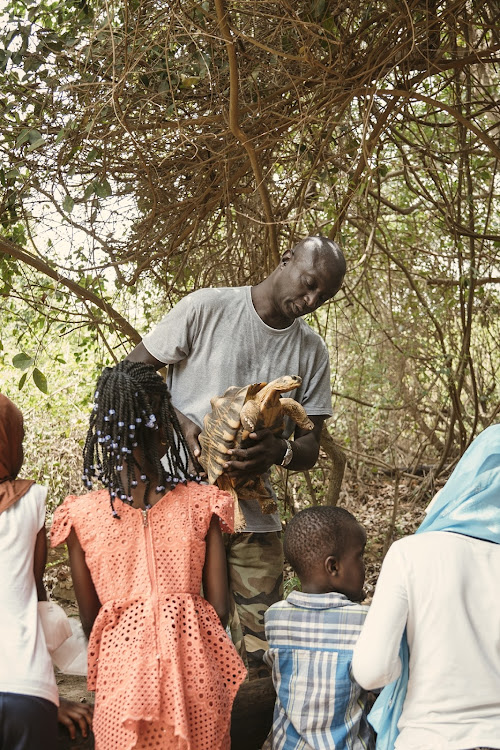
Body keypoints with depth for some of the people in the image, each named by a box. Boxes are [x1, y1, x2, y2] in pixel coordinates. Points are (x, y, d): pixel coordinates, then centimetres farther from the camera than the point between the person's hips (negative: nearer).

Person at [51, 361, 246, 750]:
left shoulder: (80, 515, -8)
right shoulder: (202, 504, -9)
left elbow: (89, 620, 2)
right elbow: (219, 609, -2)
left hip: (122, 678, 0)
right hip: (197, 675, 0)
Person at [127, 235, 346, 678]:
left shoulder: (312, 351, 9)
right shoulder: (206, 309, -3)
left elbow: (310, 449, 9)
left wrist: (283, 451, -15)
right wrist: (177, 421, -16)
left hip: (254, 520, 4)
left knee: (259, 654, 4)